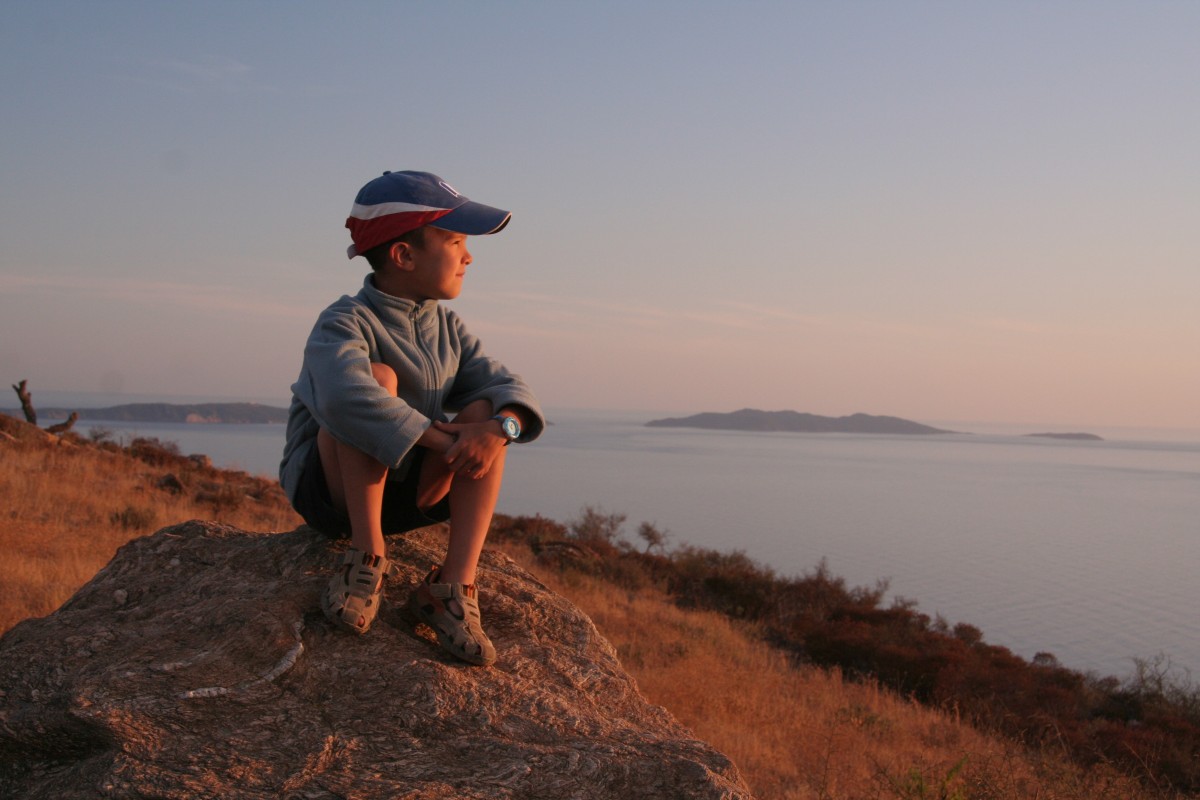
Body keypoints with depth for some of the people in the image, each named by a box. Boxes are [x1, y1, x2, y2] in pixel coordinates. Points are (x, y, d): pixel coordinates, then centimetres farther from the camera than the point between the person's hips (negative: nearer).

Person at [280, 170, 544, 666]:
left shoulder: (446, 328, 5)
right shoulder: (345, 324, -18)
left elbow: (508, 388, -7)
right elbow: (343, 397, -40)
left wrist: (500, 426, -31)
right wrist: (440, 440, -39)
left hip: (409, 494, 6)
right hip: (332, 489, -6)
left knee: (485, 412, -16)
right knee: (380, 376, -30)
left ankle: (456, 585, -24)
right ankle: (368, 555, -24)